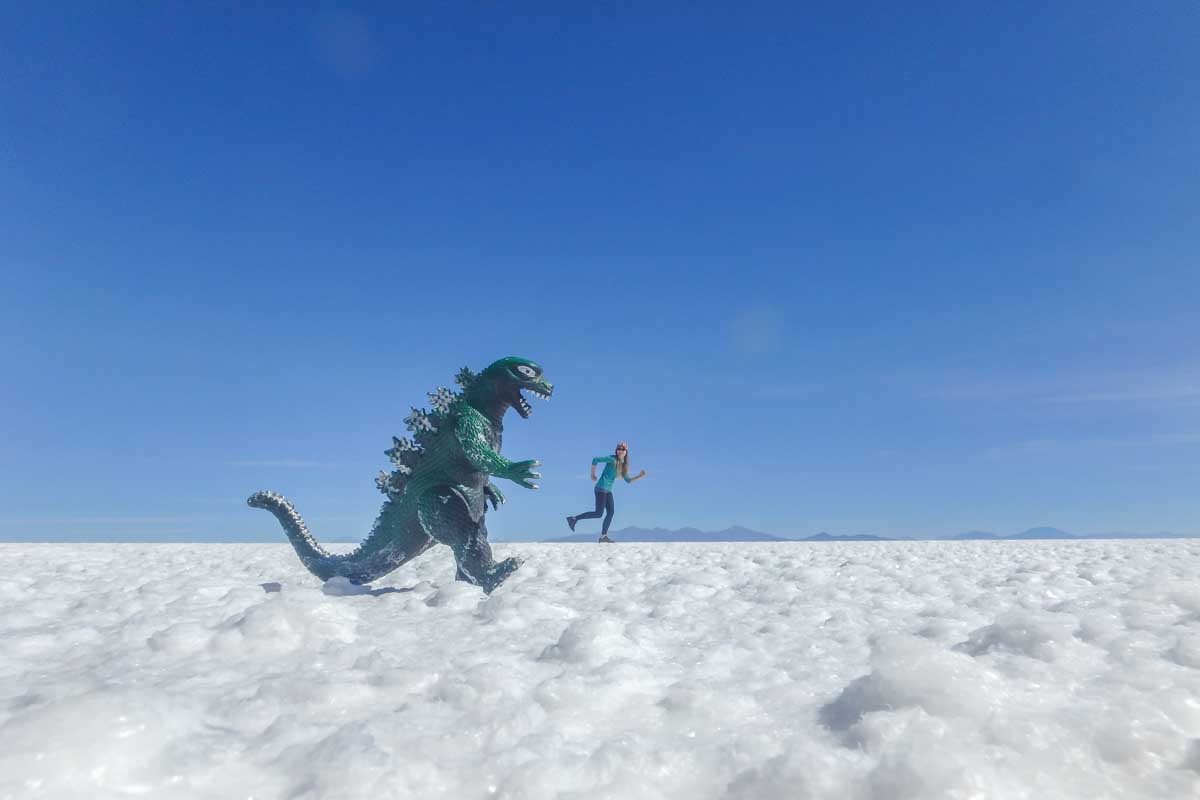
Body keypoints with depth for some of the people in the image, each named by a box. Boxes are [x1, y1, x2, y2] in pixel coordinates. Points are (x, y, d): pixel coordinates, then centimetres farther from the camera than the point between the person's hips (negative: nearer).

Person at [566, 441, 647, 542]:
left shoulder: (624, 465, 15)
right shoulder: (612, 459, -9)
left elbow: (628, 480, 19)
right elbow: (595, 459, -14)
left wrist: (640, 476, 6)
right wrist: (593, 474, -8)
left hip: (608, 490, 8)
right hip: (601, 488, -8)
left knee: (610, 512, 2)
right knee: (599, 513, -12)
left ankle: (603, 536, 8)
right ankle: (574, 519, -5)